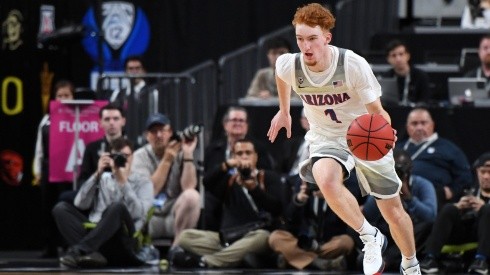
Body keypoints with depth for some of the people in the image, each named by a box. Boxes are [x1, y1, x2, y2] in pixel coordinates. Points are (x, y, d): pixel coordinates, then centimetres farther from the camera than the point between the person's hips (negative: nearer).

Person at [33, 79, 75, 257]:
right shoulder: (46, 120, 12)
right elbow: (40, 148, 13)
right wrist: (37, 171, 9)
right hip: (48, 169, 5)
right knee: (48, 209, 7)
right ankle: (51, 248, 13)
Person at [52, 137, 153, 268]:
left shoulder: (143, 182, 11)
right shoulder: (103, 178, 21)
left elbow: (138, 214, -9)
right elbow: (80, 205, 4)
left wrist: (123, 181, -10)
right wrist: (97, 174, -2)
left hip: (122, 241, -4)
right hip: (95, 234, 4)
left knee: (117, 207, -34)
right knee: (61, 208, -17)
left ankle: (77, 251, -43)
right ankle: (91, 253, -38)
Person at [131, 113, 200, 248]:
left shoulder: (180, 153, 3)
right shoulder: (140, 156, 2)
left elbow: (189, 187, -12)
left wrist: (188, 155, -15)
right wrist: (167, 160, -14)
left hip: (175, 216, 1)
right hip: (149, 219, -1)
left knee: (192, 196, -30)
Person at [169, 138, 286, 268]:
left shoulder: (269, 177, 13)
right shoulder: (228, 179, 19)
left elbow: (277, 209, -2)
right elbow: (208, 183, -4)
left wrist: (254, 188, -18)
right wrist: (226, 165, -23)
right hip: (227, 237, 3)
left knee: (261, 237, -39)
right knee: (185, 236, -18)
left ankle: (202, 262, -47)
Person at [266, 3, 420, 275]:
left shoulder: (353, 65, -27)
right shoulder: (289, 65, -18)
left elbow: (377, 112, -21)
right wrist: (284, 111, 20)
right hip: (326, 138, 1)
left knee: (393, 212, 10)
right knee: (325, 179, -36)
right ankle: (370, 237, -15)